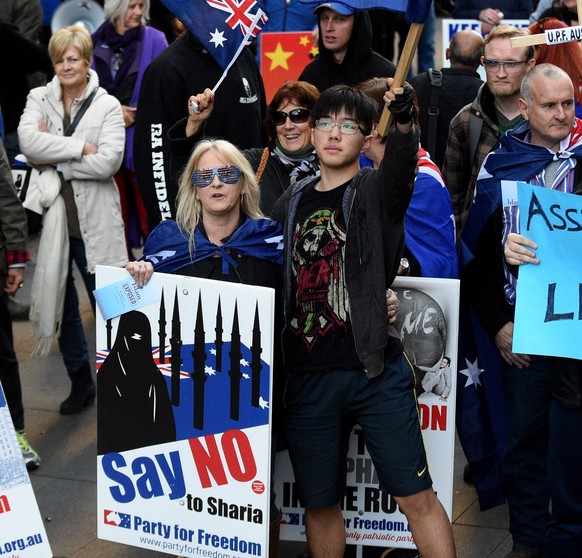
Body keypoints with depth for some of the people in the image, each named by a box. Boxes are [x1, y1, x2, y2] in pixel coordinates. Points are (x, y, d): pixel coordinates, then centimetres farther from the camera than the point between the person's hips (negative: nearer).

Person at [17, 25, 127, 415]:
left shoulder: (107, 105, -4)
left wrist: (55, 158, -13)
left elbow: (108, 161, -17)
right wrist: (79, 147, -18)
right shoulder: (39, 99, 4)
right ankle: (81, 382, 31)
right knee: (60, 304, 14)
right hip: (52, 219, 3)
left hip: (95, 221, -3)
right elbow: (28, 141, -14)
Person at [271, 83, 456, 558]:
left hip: (375, 371, -4)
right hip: (307, 376, 4)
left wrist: (403, 122, -44)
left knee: (416, 496, -4)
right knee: (320, 502, 11)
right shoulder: (290, 204, 13)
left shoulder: (377, 193, 0)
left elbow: (402, 165, -24)